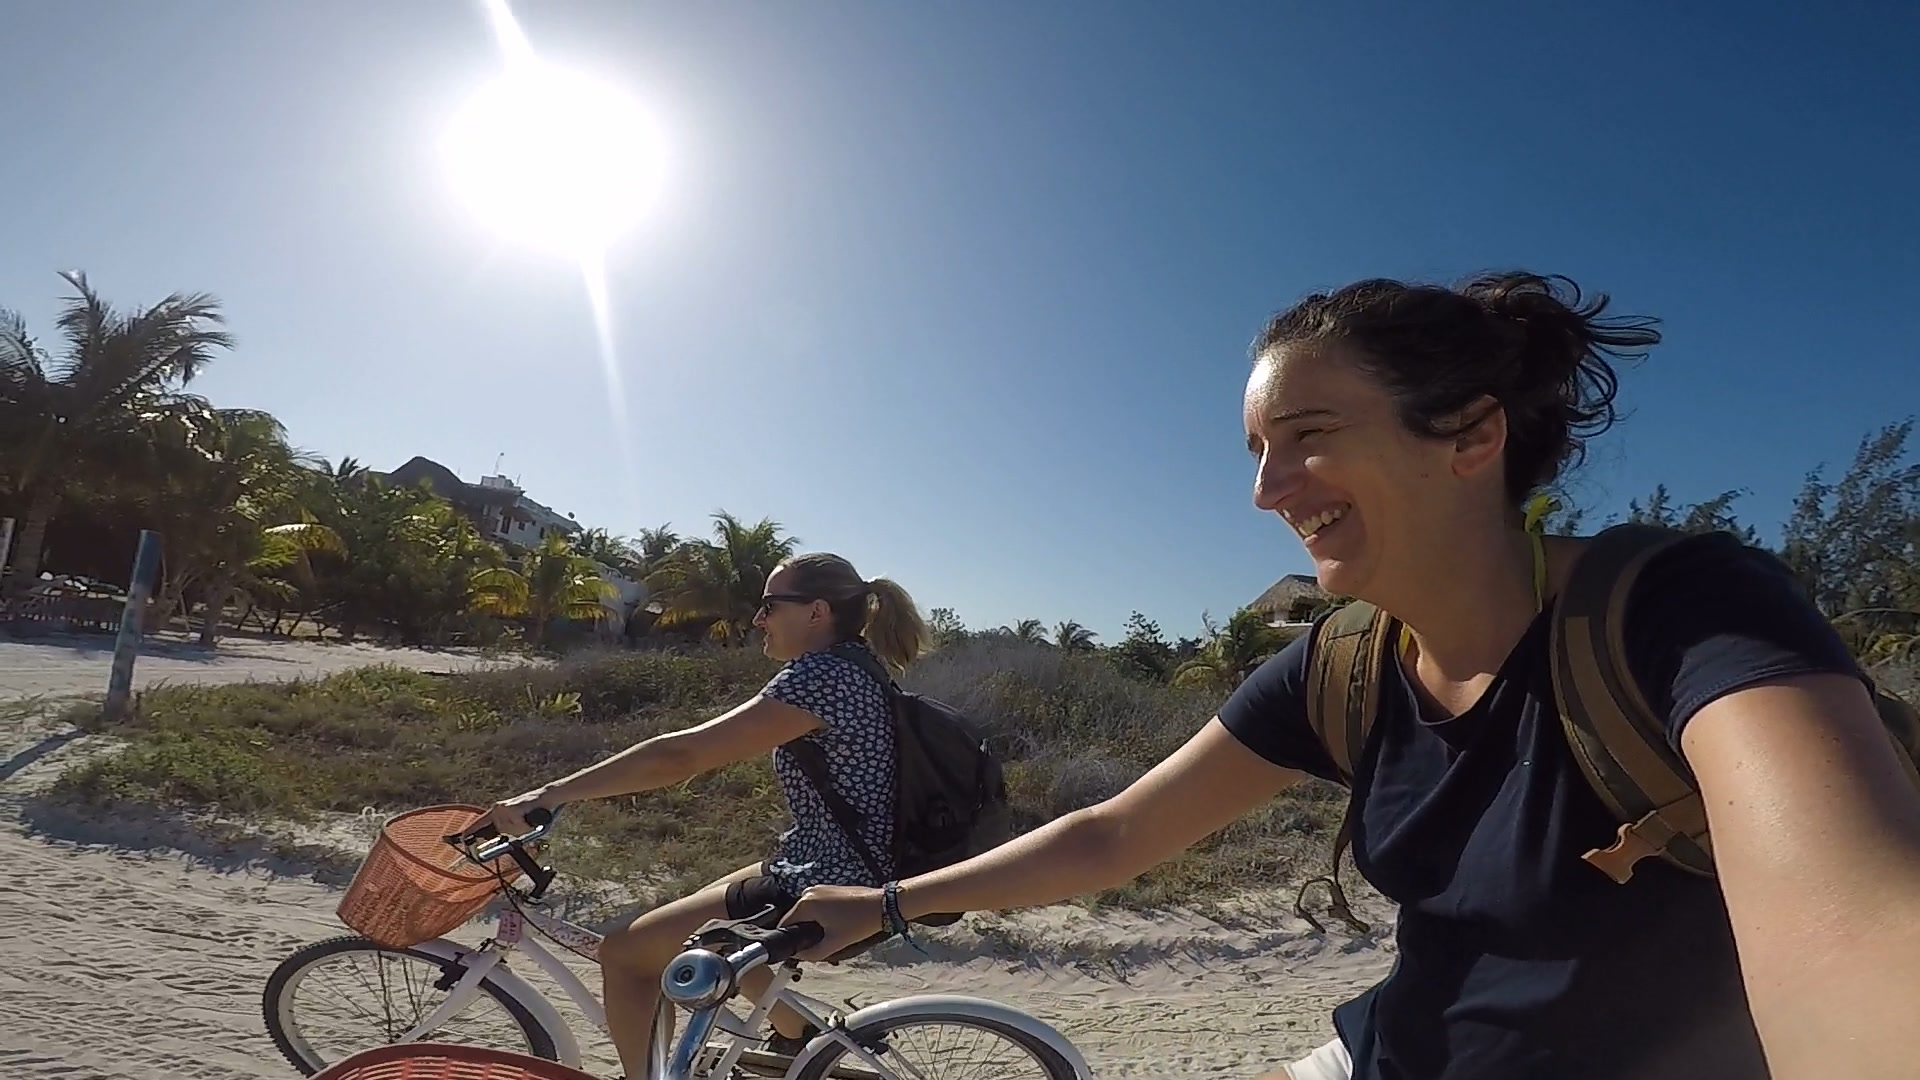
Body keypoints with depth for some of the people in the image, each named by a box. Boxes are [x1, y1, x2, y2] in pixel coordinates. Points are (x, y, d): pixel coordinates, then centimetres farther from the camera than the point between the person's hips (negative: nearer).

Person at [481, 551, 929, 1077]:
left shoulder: (821, 677, -22)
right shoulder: (852, 668, 8)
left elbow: (681, 755, -25)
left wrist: (553, 793, -22)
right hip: (843, 876, 10)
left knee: (624, 952, -1)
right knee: (695, 913, 29)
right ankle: (800, 1038, 38)